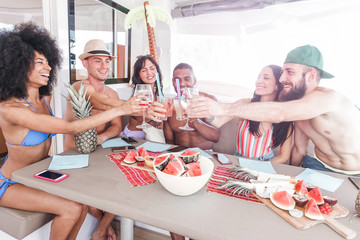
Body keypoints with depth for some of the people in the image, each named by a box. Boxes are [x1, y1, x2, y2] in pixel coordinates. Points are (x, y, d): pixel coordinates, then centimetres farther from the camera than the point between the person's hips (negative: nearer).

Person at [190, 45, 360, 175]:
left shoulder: (328, 98, -28)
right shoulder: (298, 104, -2)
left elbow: (278, 113, -43)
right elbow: (299, 150, 6)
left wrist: (222, 108, -47)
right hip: (319, 165, 6)